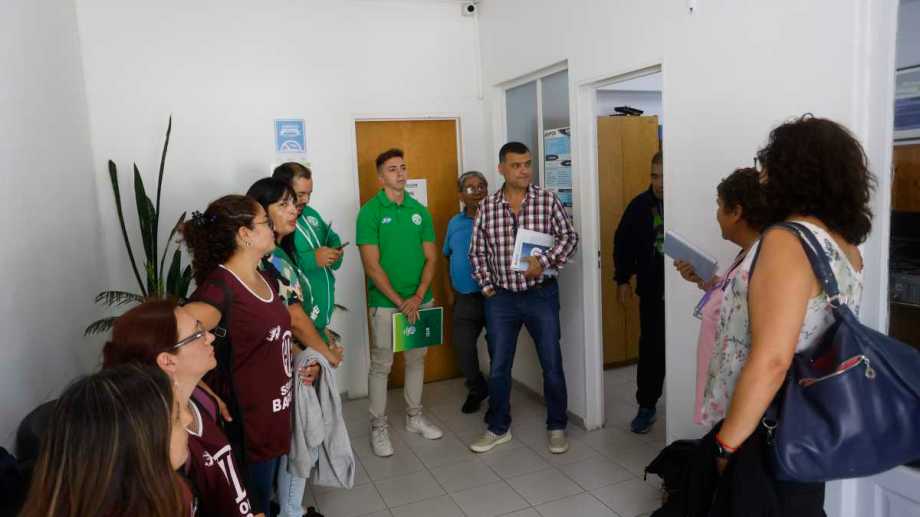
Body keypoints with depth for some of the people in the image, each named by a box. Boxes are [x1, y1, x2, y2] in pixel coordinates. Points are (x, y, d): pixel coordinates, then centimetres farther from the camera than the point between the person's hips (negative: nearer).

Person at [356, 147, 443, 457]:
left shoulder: (420, 211, 4)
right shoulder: (370, 212, -9)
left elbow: (431, 258, 3)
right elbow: (371, 265, -13)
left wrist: (417, 297, -10)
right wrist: (399, 301, -15)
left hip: (420, 301, 5)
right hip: (385, 302, -4)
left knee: (416, 359, 15)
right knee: (381, 365, 4)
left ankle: (414, 417, 32)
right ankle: (378, 426, 19)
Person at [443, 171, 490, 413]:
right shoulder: (454, 223, 9)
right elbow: (449, 258, 17)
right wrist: (450, 291, 14)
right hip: (465, 297, 4)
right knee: (462, 345, 4)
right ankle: (477, 388, 29)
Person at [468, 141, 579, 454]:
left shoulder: (548, 200, -4)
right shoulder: (487, 207, 1)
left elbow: (569, 236, -3)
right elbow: (477, 251, 7)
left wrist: (545, 262, -17)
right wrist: (485, 284, -1)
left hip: (541, 294, -1)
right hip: (501, 298, 2)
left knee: (552, 365, 7)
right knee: (498, 367, 10)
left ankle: (557, 427, 26)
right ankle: (498, 428, 27)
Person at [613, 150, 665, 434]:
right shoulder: (640, 205, 0)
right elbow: (623, 243, 6)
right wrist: (622, 280, 4)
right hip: (652, 291, 2)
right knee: (651, 349, 6)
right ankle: (646, 406, 19)